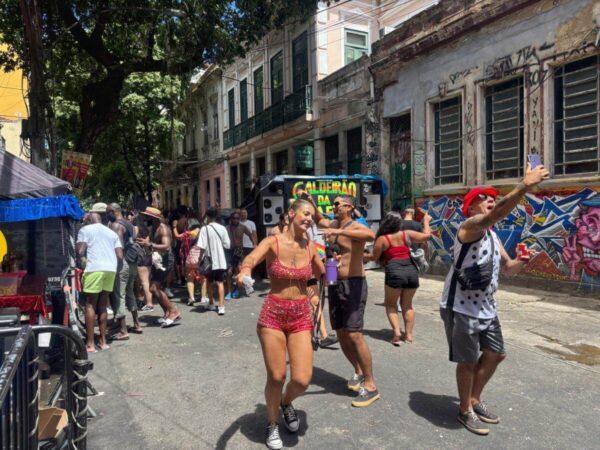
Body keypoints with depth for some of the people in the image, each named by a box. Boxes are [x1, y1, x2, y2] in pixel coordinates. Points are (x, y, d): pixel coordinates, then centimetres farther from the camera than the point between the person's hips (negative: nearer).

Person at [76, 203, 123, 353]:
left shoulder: (85, 230, 5)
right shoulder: (112, 233, 20)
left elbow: (80, 252, -5)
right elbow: (120, 255, 11)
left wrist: (81, 255, 16)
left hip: (94, 268, -5)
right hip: (111, 269, 5)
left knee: (90, 305, 2)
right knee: (102, 305, 14)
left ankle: (90, 344, 1)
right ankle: (103, 341, 17)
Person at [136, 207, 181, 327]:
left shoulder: (163, 229, -17)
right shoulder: (153, 228, 13)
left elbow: (166, 246, -30)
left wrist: (150, 245, -40)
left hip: (165, 261, -10)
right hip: (157, 260, 10)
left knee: (154, 288, -15)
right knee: (157, 288, 13)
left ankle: (174, 312, -11)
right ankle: (167, 313, 24)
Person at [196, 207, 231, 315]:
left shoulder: (205, 229, -11)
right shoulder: (222, 228, -1)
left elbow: (202, 246, -16)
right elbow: (227, 245, 2)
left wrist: (200, 257, -3)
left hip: (210, 260, -2)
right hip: (221, 260, 2)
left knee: (209, 282, 16)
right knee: (220, 283, 5)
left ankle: (211, 304, 28)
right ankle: (221, 306, -2)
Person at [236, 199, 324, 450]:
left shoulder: (310, 248, 3)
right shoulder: (272, 242, -9)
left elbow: (323, 275, 22)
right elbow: (249, 260, -30)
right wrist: (245, 271, -50)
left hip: (302, 317, 3)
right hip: (273, 315, -2)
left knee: (302, 380, -5)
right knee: (276, 377, 2)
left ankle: (286, 402, 33)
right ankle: (272, 424, 33)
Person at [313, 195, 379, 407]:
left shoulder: (355, 227, -12)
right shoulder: (332, 224, 11)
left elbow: (371, 235, -35)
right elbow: (318, 218, 32)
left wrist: (340, 231, -40)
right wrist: (309, 201, 18)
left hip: (353, 284, -8)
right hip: (335, 285, 8)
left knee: (354, 334, -12)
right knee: (341, 334, 11)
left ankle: (371, 385, -1)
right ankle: (358, 372, 29)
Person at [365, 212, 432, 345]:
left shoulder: (382, 239, 2)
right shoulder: (407, 234, 10)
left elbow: (374, 257, 7)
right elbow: (427, 235, 16)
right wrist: (426, 221, 32)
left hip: (395, 272, -3)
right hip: (412, 270, 4)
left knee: (391, 304, 14)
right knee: (407, 305, 19)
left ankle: (397, 331, -3)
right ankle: (408, 334, 17)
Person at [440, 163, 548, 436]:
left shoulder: (493, 235, 13)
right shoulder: (470, 226, -15)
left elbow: (508, 268, 17)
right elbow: (498, 213, -35)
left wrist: (523, 261, -4)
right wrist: (525, 185, -40)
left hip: (486, 308, 9)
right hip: (461, 308, -9)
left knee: (495, 354, 19)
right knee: (468, 361, 4)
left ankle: (475, 400, 39)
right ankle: (465, 411, 26)